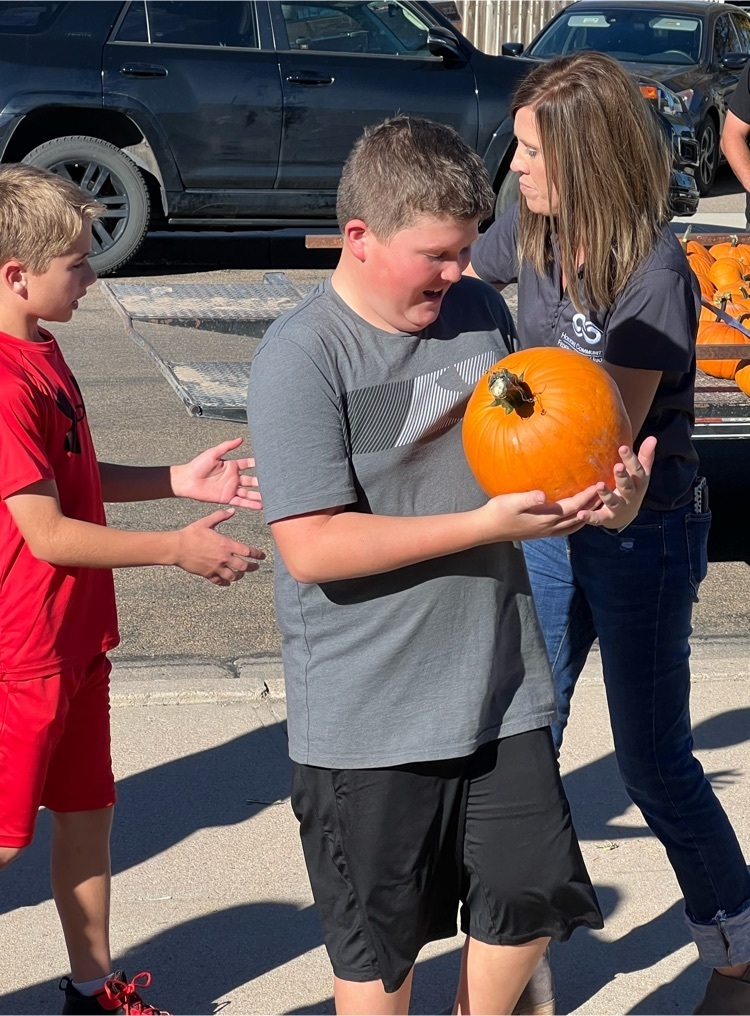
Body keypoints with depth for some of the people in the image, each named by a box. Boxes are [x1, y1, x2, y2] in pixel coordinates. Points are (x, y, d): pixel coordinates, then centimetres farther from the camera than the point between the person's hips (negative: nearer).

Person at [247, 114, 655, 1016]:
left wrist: (598, 487, -6)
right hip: (368, 717, -5)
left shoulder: (480, 310, 3)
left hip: (502, 684, 6)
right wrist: (486, 524, -24)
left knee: (531, 897, 15)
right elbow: (312, 549, -22)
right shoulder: (300, 358, -17)